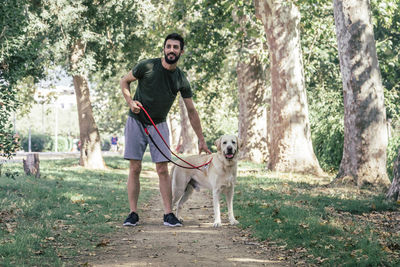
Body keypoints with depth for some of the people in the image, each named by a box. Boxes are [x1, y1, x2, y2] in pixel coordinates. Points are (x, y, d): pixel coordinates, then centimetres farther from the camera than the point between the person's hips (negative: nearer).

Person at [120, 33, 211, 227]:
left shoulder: (181, 80, -3)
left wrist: (201, 141, 4)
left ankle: (168, 214, -2)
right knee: (135, 169, -3)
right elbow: (124, 81, 3)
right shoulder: (147, 66, -11)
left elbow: (191, 111, 4)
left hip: (159, 125, 2)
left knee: (163, 170, -5)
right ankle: (133, 214, 2)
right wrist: (130, 101, -16)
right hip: (136, 122, -2)